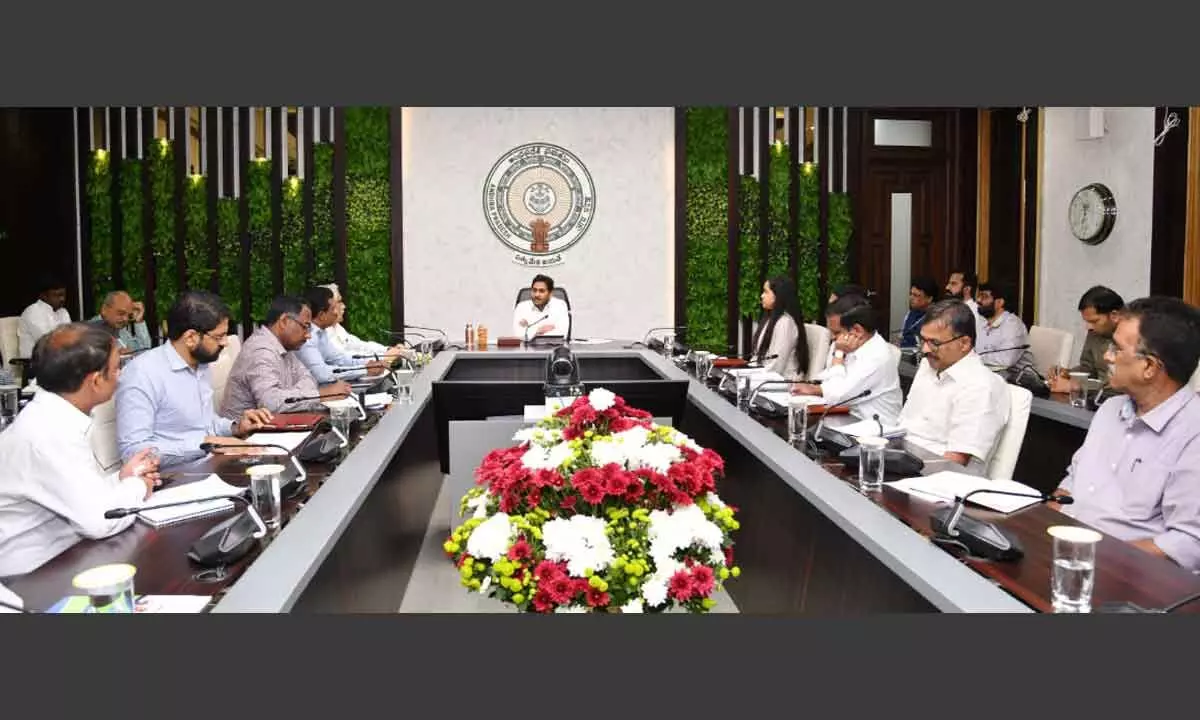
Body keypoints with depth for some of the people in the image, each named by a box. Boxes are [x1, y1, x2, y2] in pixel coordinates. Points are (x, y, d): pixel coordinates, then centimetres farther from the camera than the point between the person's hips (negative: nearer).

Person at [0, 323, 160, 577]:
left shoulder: (51, 417, 4)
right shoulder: (50, 432, -24)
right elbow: (100, 520, -27)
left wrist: (119, 479, 1)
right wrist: (136, 486, -10)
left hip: (52, 558, 8)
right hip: (32, 577, -8)